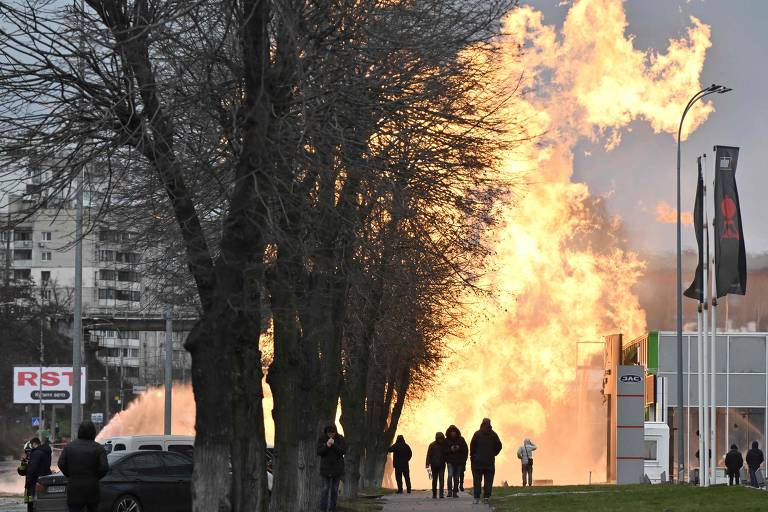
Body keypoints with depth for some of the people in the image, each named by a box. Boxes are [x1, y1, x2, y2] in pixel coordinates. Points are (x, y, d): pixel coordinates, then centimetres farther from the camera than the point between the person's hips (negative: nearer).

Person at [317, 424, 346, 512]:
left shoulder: (340, 439, -4)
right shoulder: (322, 438, -3)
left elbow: (343, 451, -13)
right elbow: (319, 452, -7)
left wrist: (334, 444, -23)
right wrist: (326, 446, -23)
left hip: (337, 467, 1)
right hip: (326, 467, -1)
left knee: (335, 489, 6)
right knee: (325, 488, -5)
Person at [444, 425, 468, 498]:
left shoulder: (461, 439, 6)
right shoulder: (446, 440, 4)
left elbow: (466, 449, 9)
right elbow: (444, 450, 3)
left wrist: (459, 448, -9)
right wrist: (450, 449, -14)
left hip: (459, 462, 2)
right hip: (450, 462, -2)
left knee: (456, 477, 5)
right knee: (450, 475, -18)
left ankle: (455, 492, 12)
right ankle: (450, 491, -18)